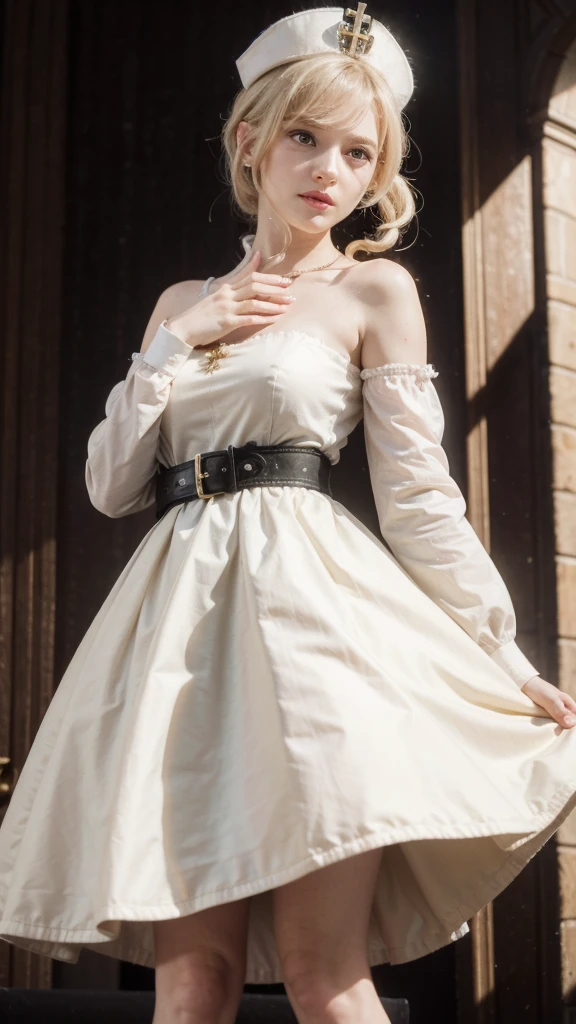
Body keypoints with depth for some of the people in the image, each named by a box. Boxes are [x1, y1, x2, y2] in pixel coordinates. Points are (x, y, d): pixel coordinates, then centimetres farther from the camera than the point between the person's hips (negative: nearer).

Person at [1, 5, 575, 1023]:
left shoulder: (375, 291, 7)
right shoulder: (183, 303, 20)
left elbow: (421, 500, 3)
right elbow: (110, 484, 14)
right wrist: (178, 342, 4)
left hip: (310, 604, -4)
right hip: (180, 614, 4)